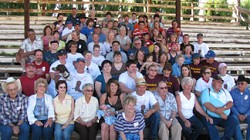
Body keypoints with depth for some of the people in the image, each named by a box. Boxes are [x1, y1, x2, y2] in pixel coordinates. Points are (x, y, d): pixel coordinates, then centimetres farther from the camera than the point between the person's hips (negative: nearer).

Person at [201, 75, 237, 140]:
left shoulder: (225, 92, 18)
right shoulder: (206, 92, 3)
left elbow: (230, 103, 5)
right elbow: (207, 105, -11)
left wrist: (223, 108, -18)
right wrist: (220, 113, -20)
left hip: (225, 117, 4)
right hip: (211, 117, -4)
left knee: (234, 122, -22)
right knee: (208, 123, -33)